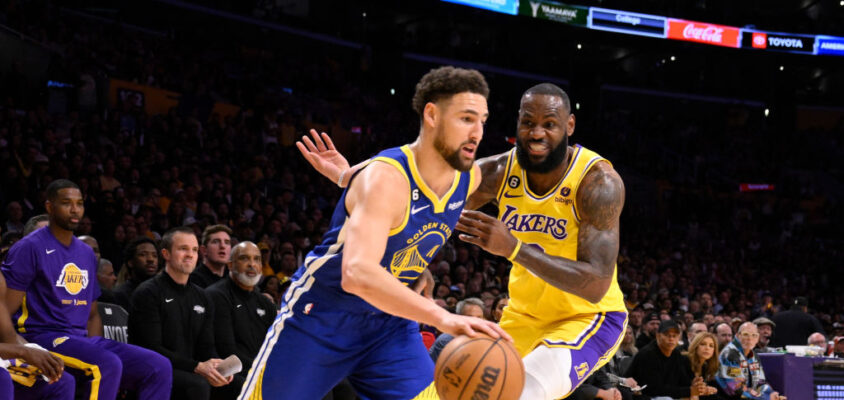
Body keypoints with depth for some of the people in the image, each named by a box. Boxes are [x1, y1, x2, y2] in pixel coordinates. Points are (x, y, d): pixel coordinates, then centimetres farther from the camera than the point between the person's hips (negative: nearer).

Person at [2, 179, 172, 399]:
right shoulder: (30, 247, -3)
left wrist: (95, 346, 5)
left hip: (82, 339, 8)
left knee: (159, 367, -11)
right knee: (108, 364, -35)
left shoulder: (86, 253, 20)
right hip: (43, 336, -8)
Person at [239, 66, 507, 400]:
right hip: (319, 315, -6)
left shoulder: (470, 178, -7)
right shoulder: (386, 177, -30)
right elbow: (357, 274, -45)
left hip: (389, 322, 6)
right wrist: (443, 318, -54)